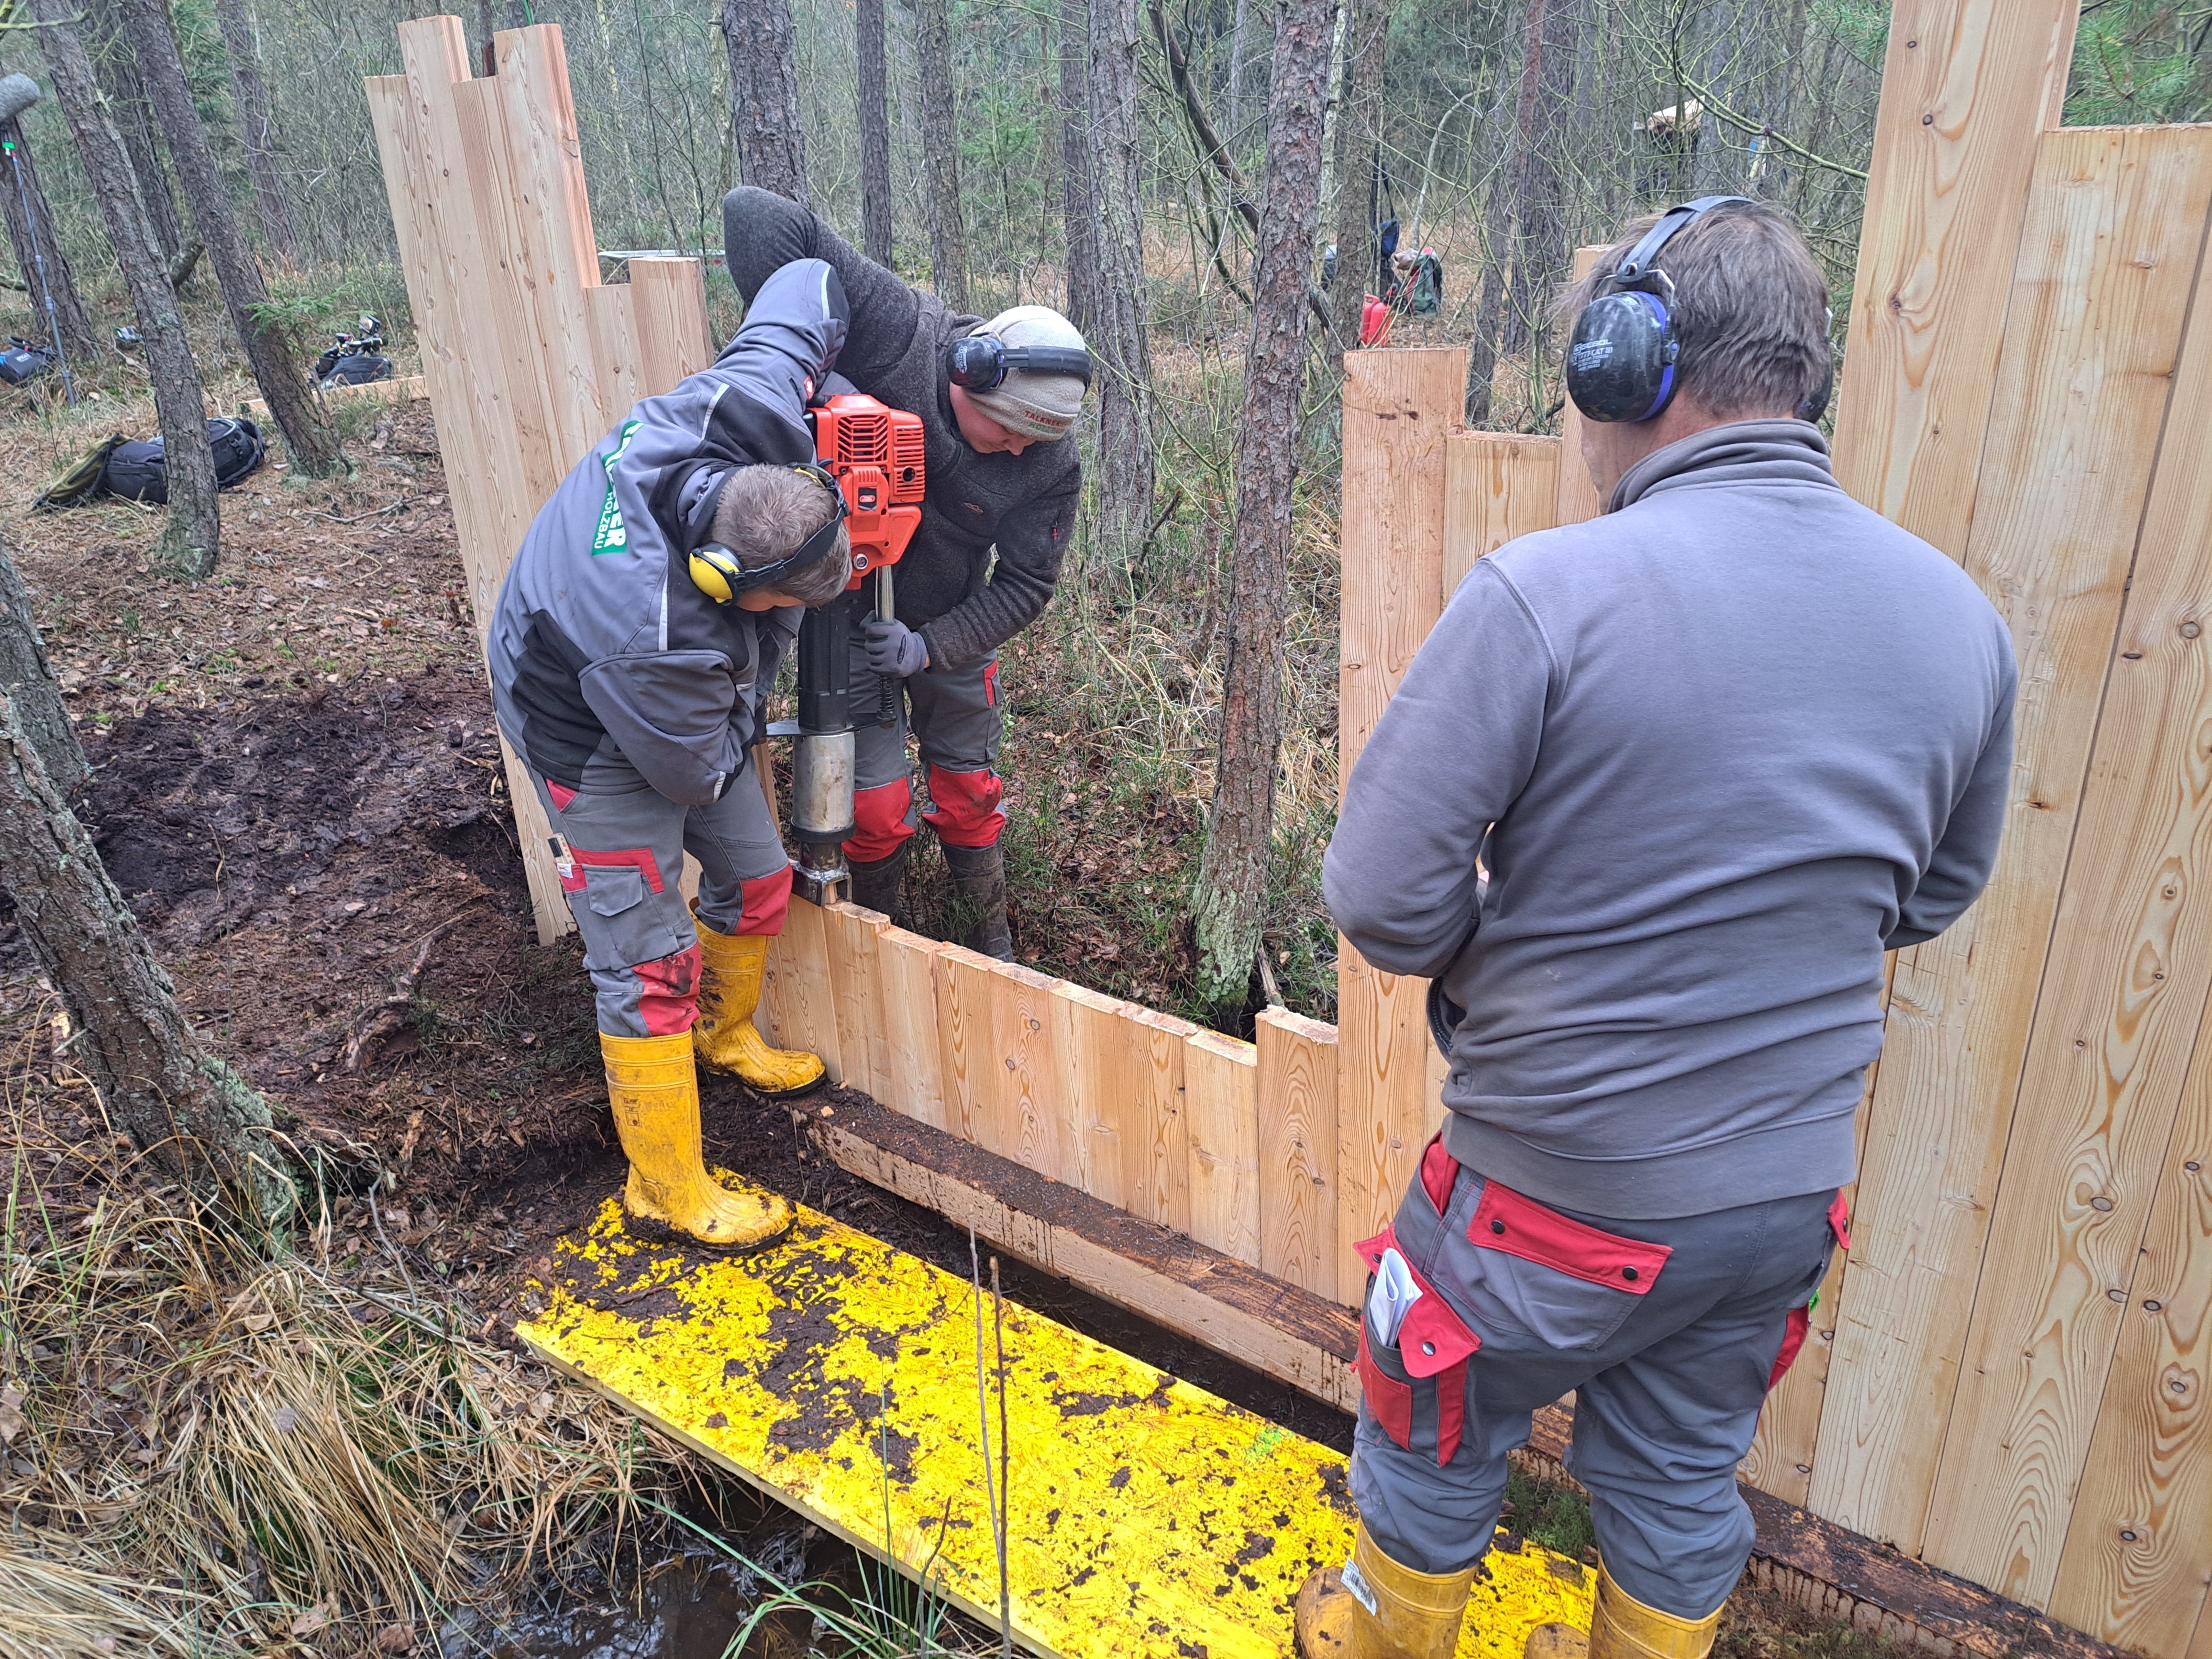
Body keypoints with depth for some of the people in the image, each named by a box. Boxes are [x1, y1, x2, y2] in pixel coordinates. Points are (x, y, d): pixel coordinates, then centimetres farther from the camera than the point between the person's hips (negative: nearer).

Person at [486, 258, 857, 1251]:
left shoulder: (735, 412, -30)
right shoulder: (652, 637, -45)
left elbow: (805, 284, -13)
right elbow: (695, 769, -25)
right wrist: (748, 715, -9)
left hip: (691, 702, 8)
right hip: (600, 745, -8)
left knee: (758, 882, 18)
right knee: (649, 963, -4)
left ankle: (725, 1037, 47)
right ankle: (669, 1191, 13)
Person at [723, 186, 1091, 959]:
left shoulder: (1050, 463, -21)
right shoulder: (900, 335, -29)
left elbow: (1024, 587, -14)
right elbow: (756, 215, -29)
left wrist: (929, 647, -25)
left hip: (951, 630, 2)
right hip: (849, 616, -2)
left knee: (969, 794, 13)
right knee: (875, 808, 0)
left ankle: (992, 940, 36)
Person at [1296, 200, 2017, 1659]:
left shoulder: (1547, 593, -25)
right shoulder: (1958, 616, -5)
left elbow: (1382, 896, -23)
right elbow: (1934, 893, 9)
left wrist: (1495, 960, -3)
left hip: (1558, 1201, -5)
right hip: (1792, 1195, 5)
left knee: (1438, 1447, 23)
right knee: (1685, 1472, 28)